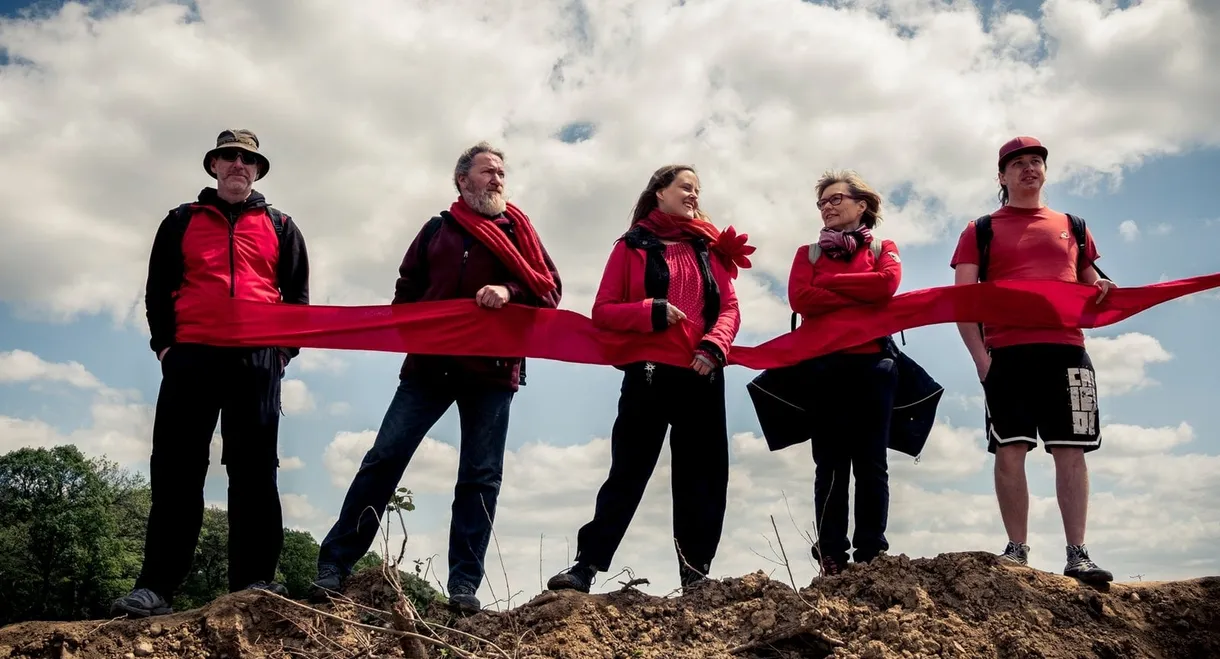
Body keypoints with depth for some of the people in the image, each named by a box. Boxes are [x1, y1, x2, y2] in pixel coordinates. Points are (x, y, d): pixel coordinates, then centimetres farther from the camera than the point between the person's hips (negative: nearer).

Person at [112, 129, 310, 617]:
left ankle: (254, 580, -1)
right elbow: (158, 288, 14)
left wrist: (286, 347, 0)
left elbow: (297, 293, 13)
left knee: (254, 469, -2)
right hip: (191, 356, 1)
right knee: (176, 469, -4)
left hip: (258, 359, 0)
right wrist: (163, 343, 1)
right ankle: (156, 586, -3)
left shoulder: (280, 227, 17)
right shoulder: (181, 222, 18)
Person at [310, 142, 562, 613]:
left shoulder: (518, 232, 13)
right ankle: (334, 565, 4)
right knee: (383, 458, -2)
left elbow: (550, 289, 3)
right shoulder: (437, 229, 15)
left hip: (493, 368, 0)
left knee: (480, 476, -1)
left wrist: (510, 291, -15)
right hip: (430, 363, 0)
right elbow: (407, 288, 15)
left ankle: (464, 585, 3)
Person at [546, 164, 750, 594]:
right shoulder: (632, 246, 6)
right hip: (648, 372, -3)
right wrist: (652, 312, -17)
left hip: (701, 374, 3)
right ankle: (586, 566, 0)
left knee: (702, 475, 4)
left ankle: (695, 573, 12)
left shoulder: (708, 247, 15)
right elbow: (603, 312, -1)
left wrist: (714, 347, -12)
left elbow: (729, 308, 7)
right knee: (628, 472, -3)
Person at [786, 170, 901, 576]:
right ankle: (832, 560, -3)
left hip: (872, 365, 0)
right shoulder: (808, 253, 18)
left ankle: (871, 556, -1)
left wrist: (829, 283, -2)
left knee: (871, 462, -2)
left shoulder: (883, 248, 16)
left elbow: (887, 283, -7)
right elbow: (800, 298, -2)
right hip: (823, 367, 1)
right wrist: (860, 299, -6)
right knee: (830, 463, -2)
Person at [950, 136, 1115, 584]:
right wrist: (979, 356, -9)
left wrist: (1103, 290, -2)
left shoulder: (1071, 227, 21)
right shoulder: (981, 231, 13)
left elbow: (1091, 284, 24)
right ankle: (1017, 551, 1)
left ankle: (1077, 554, -1)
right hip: (1007, 354, -2)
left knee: (1071, 453, -3)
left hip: (1066, 350, 2)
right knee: (1010, 452, -5)